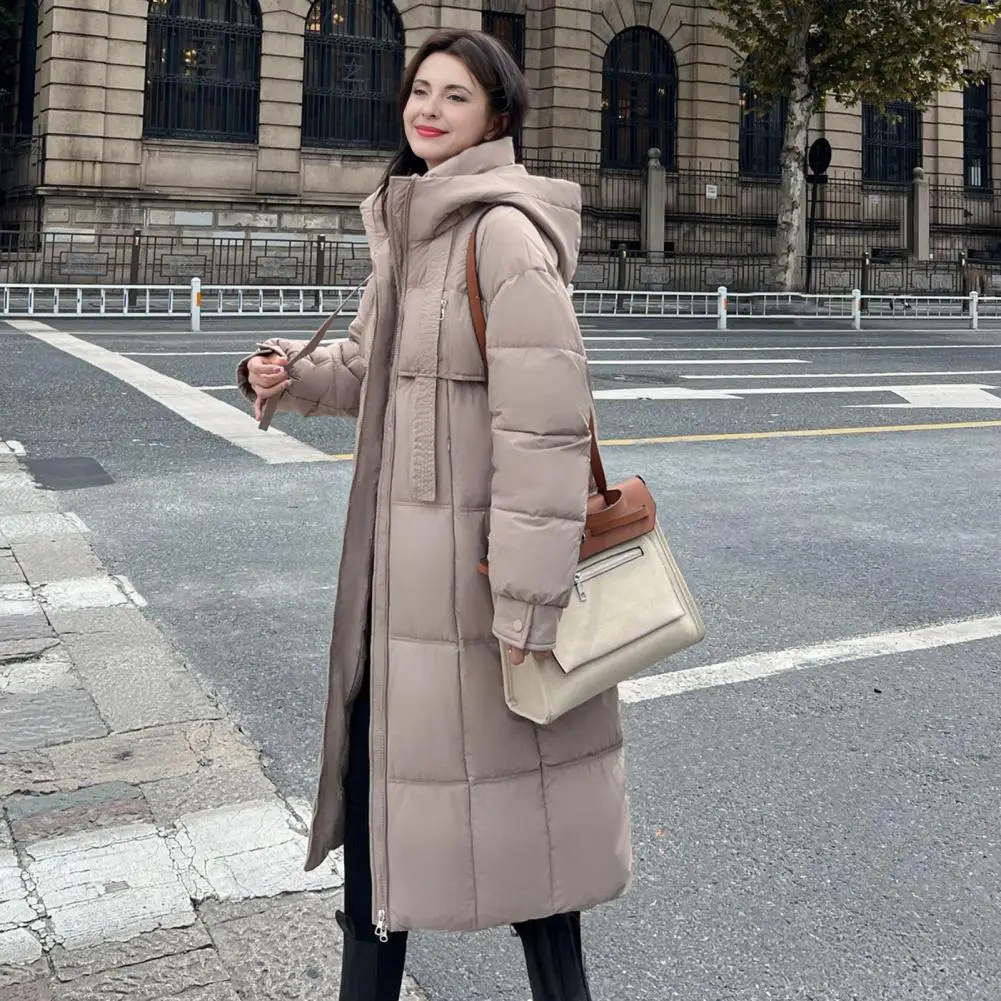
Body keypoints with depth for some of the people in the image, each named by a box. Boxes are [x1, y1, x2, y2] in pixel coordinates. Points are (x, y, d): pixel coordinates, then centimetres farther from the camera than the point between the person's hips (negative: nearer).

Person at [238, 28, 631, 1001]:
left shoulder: (504, 230, -17)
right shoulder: (406, 225, 11)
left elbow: (546, 422, -22)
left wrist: (528, 598, -22)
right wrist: (294, 372, 2)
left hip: (476, 549, -9)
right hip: (394, 552, 9)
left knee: (502, 780, 5)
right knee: (373, 766, 18)